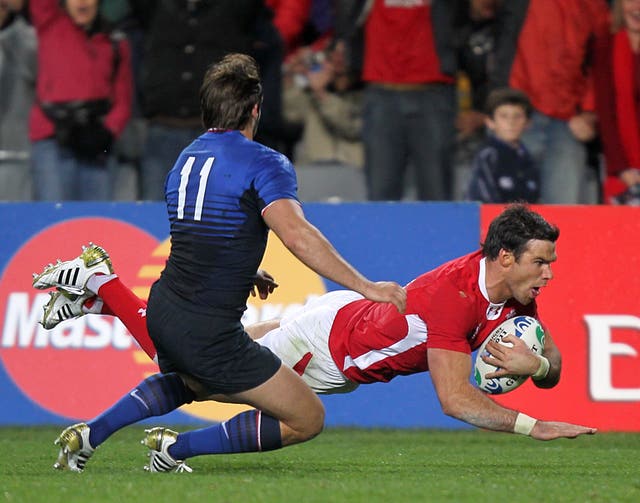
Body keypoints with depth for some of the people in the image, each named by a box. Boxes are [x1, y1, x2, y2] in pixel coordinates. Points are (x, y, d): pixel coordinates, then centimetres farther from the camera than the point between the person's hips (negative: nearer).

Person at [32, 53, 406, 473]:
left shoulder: (186, 158, 13)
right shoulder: (263, 163, -12)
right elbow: (296, 234, -27)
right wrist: (365, 287, -25)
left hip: (163, 311, 9)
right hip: (209, 334, -8)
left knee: (187, 383, 42)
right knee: (308, 419, 0)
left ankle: (90, 433, 25)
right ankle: (180, 447, -3)